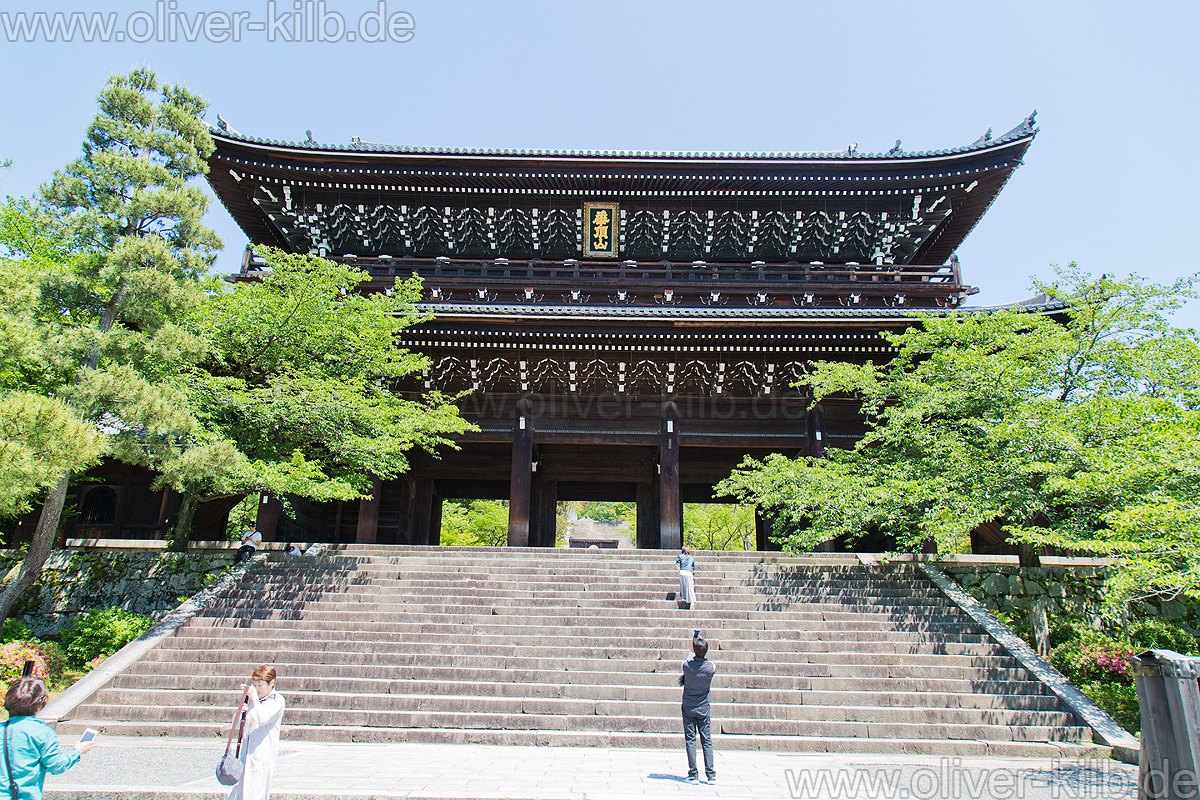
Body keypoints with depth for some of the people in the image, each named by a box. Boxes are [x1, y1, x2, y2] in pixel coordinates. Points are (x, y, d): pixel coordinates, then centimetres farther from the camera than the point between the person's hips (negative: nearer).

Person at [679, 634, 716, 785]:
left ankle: (693, 775, 2)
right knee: (707, 741, 8)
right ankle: (711, 775, 7)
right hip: (704, 709, 1)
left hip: (688, 708, -1)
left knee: (690, 741, 4)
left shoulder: (687, 665, -15)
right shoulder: (711, 667, -13)